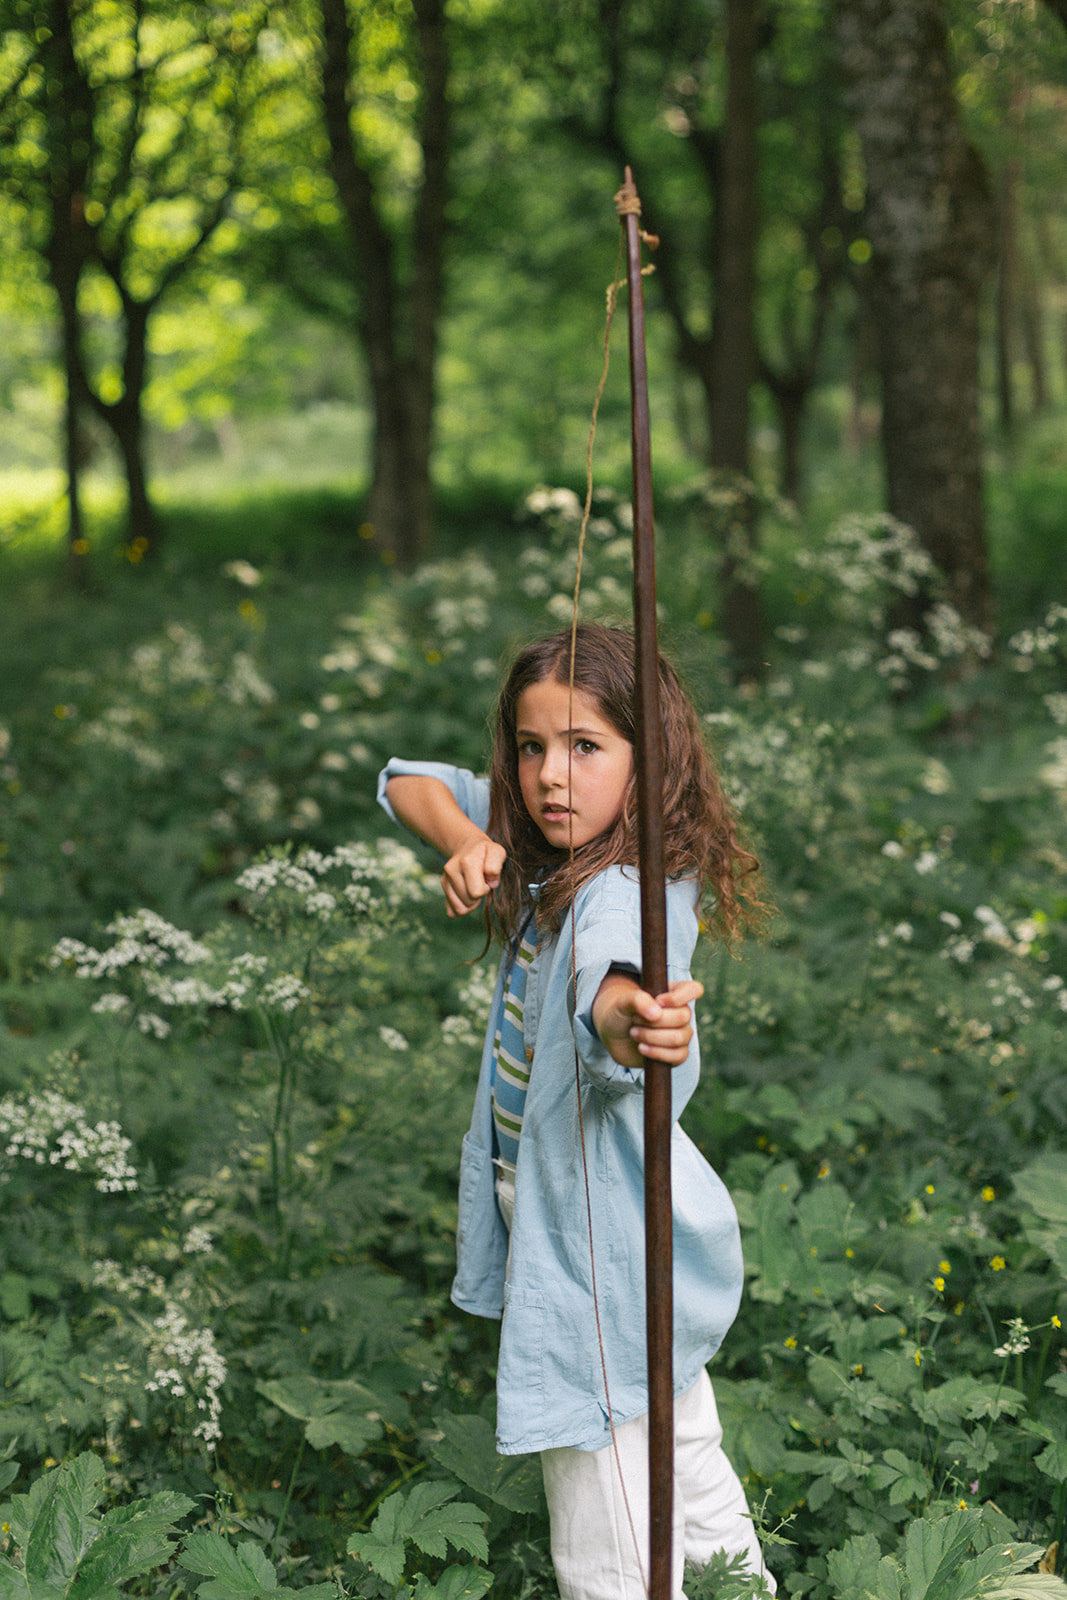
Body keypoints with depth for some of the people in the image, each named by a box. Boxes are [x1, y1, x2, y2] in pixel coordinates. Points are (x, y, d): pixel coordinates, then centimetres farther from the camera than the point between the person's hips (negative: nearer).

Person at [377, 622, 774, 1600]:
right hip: (556, 1221, 9)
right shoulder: (550, 851, 1)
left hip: (604, 1257, -9)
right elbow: (410, 783, 9)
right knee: (682, 1460, 30)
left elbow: (609, 973, -50)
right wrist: (465, 843, -12)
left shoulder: (624, 895, -26)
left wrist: (633, 1021, -73)